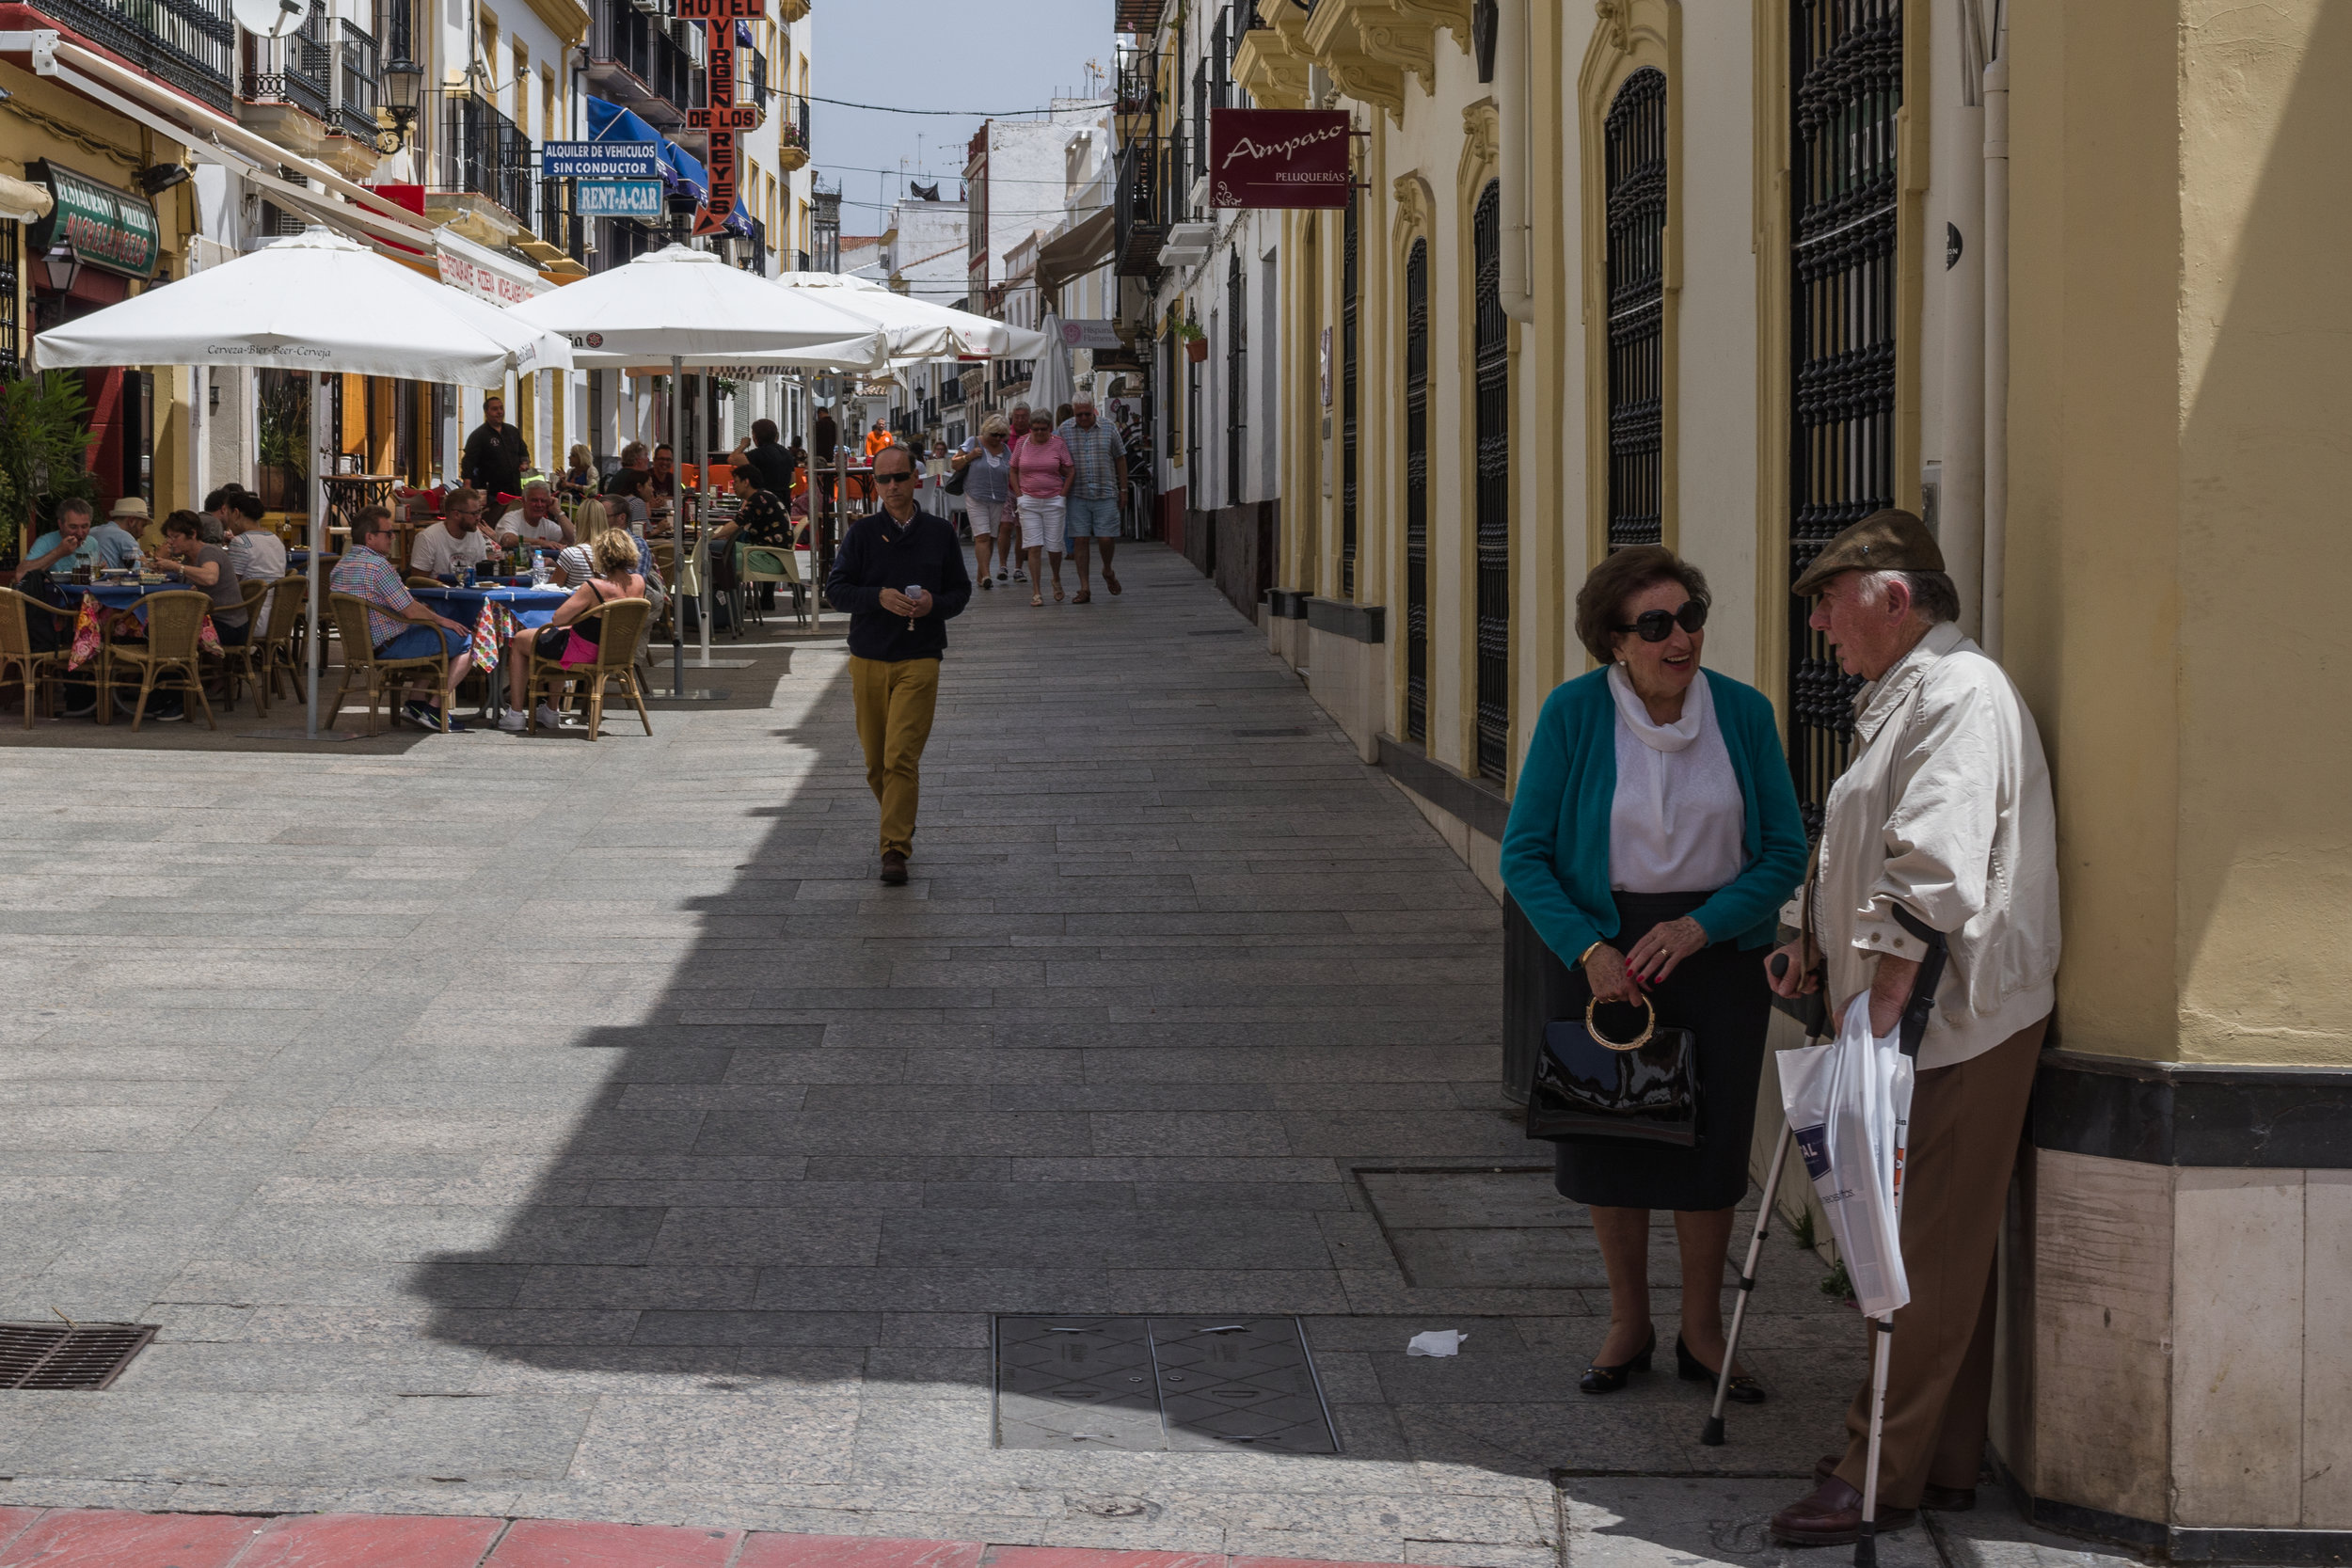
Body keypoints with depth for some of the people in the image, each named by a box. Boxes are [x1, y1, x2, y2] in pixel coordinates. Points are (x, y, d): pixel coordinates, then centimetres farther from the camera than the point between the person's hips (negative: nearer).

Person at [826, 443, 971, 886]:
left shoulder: (939, 533, 5)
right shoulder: (862, 533, 3)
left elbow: (961, 591, 11)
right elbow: (835, 590, 0)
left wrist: (934, 604, -11)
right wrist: (879, 597, -17)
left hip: (919, 659, -2)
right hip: (868, 659, 2)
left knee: (901, 757, -14)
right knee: (876, 761, 9)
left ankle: (895, 850, -14)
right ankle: (899, 823, 34)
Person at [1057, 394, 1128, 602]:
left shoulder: (1108, 429, 3)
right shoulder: (1064, 431, 2)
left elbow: (1120, 459, 11)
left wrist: (1123, 490, 9)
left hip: (1105, 494, 0)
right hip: (1077, 496, 0)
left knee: (1107, 538, -3)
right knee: (1080, 540, -2)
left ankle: (1107, 571, 28)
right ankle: (1084, 589, 3)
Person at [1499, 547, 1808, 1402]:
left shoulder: (1743, 712, -6)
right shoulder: (1573, 712, -10)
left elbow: (1786, 853, -2)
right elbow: (1524, 853, -7)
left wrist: (1698, 927, -14)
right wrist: (1587, 948, -17)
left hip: (1717, 946, 1)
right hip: (1605, 942, 0)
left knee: (1708, 1140, 5)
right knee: (1608, 1137, 6)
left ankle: (1701, 1331, 22)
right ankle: (1628, 1323, 25)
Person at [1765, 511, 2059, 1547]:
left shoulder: (1960, 695, -15)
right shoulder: (1896, 697, 19)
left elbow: (1934, 872, -25)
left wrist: (1879, 1011, -25)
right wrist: (1819, 947, 15)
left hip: (1955, 1023, -10)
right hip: (1908, 1018, 10)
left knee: (1929, 1257, -6)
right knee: (1932, 1253, 13)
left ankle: (1883, 1473, -3)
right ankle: (1943, 1464, 20)